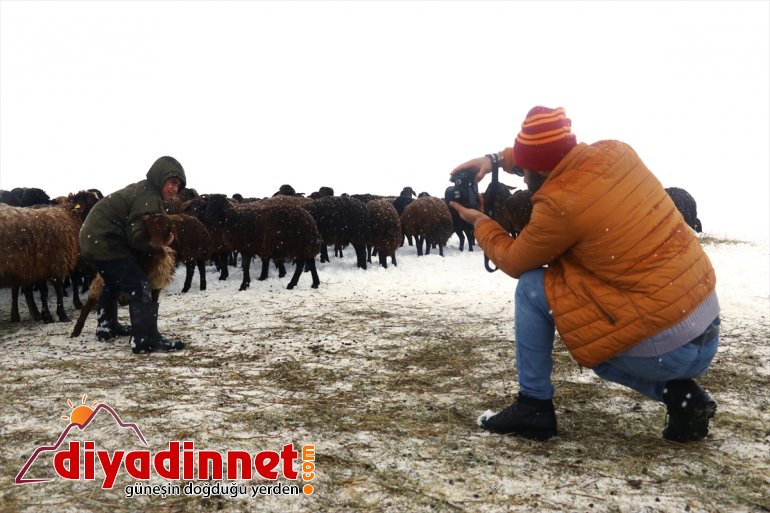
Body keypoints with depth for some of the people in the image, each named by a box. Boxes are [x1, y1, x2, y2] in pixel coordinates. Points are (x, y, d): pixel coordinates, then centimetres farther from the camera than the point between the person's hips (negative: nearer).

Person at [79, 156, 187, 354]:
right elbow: (137, 238, -21)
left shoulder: (144, 190, 13)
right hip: (105, 240, -11)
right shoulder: (149, 198, -19)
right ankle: (146, 339, -17)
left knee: (114, 282, 29)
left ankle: (106, 326, 43)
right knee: (139, 286, -14)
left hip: (94, 235, 11)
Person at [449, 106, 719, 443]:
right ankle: (679, 392, 12)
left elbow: (513, 262, 1)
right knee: (593, 344, 33)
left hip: (662, 348, -8)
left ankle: (533, 407, 9)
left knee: (532, 286, 0)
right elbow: (553, 152, 24)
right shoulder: (616, 152, 1)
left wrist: (480, 222, 15)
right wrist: (497, 158, 19)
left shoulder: (561, 203, -18)